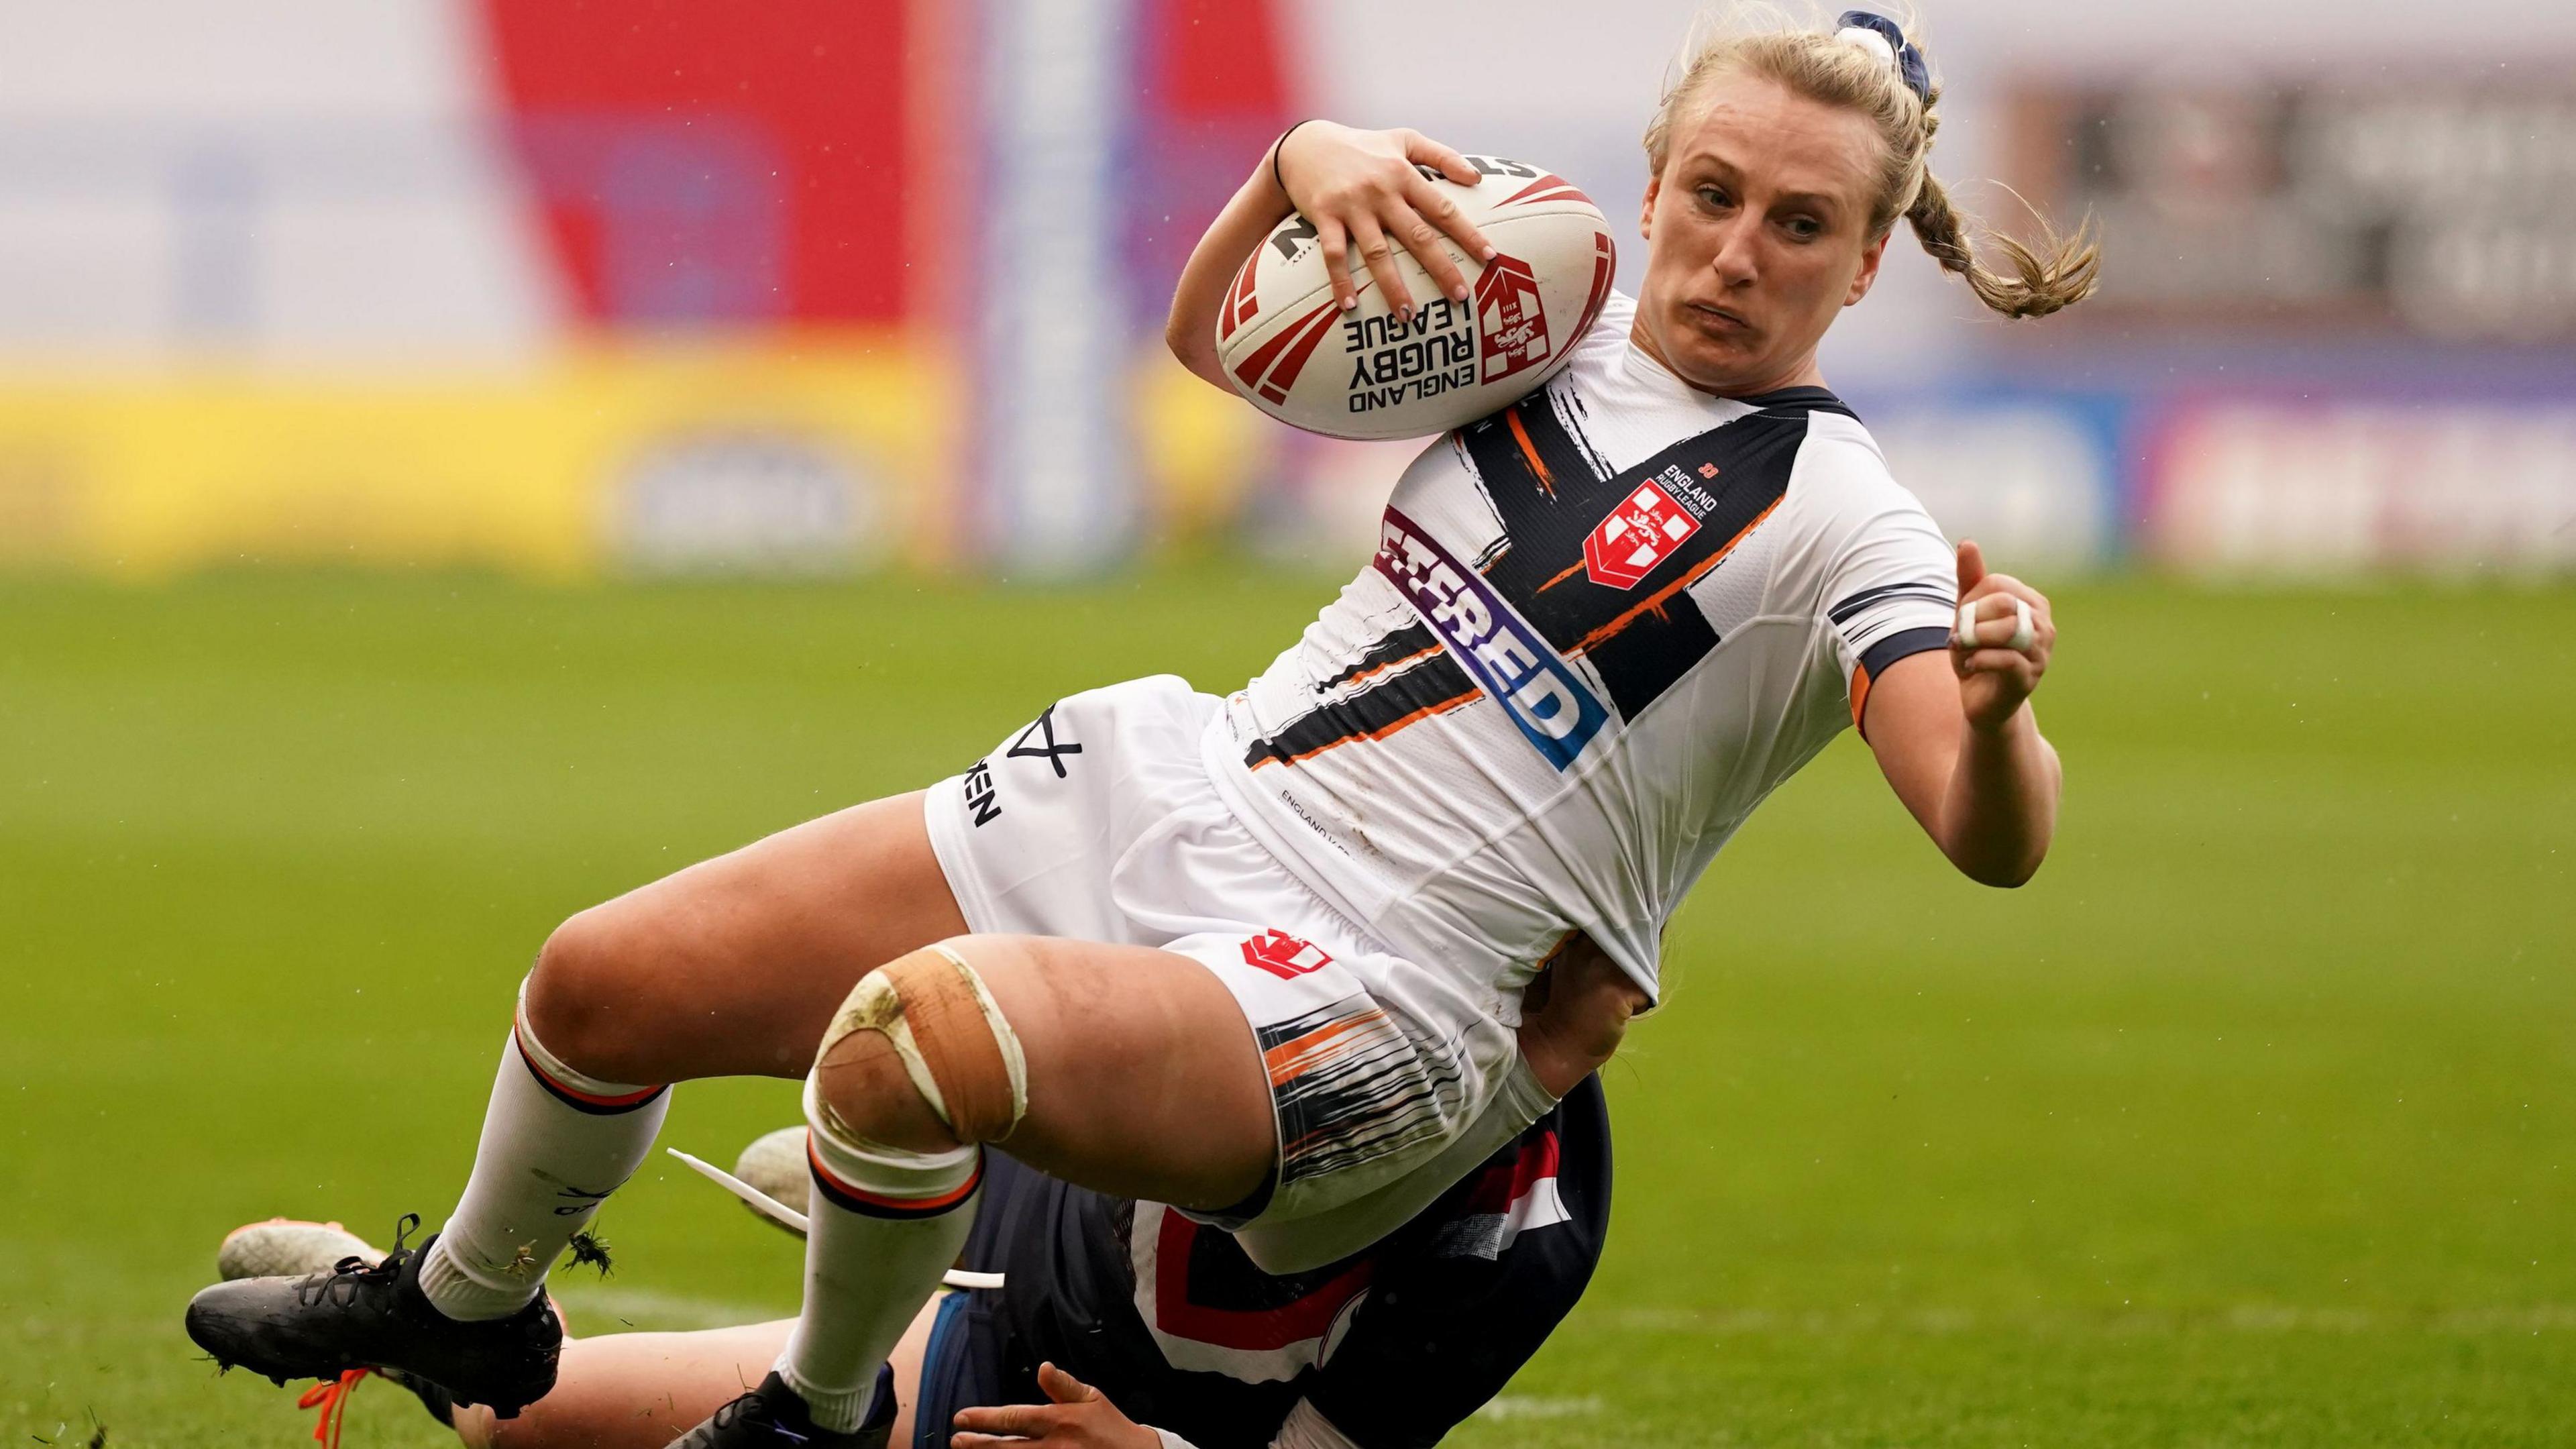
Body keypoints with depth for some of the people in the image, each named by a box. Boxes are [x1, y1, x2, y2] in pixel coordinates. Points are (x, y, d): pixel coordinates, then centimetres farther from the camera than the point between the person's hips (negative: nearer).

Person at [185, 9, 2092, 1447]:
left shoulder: (1834, 522, -12)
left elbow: (1995, 839, -25)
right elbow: (1213, 338, 18)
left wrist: (1996, 705, -48)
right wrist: (1309, 159, -3)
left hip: (1362, 999, -7)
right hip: (1173, 801, 7)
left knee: (921, 1029, -36)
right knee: (609, 983, 7)